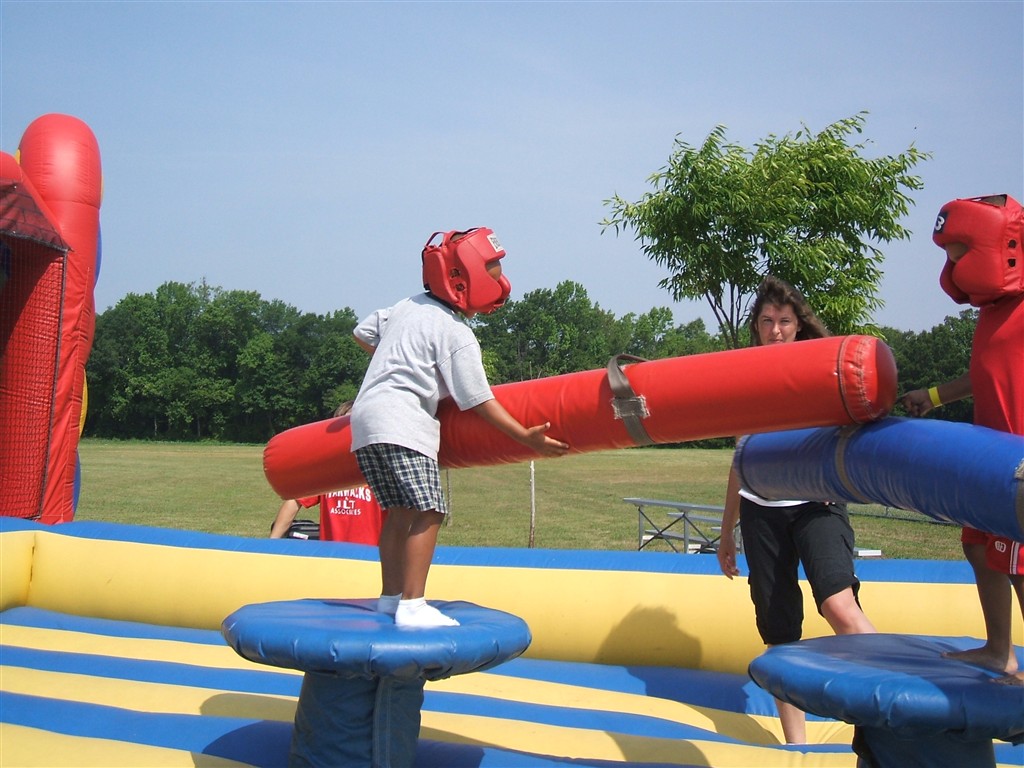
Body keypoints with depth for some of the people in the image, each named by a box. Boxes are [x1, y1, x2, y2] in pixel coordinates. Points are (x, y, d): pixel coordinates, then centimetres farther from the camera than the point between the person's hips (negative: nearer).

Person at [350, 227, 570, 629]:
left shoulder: (407, 306, 15)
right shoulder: (457, 335, -8)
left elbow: (364, 333, 25)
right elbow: (478, 401, -9)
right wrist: (526, 437, -8)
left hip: (366, 416, 9)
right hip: (402, 422, -9)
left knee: (399, 510, 14)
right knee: (428, 512, -10)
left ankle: (391, 596, 21)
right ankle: (411, 606, -14)